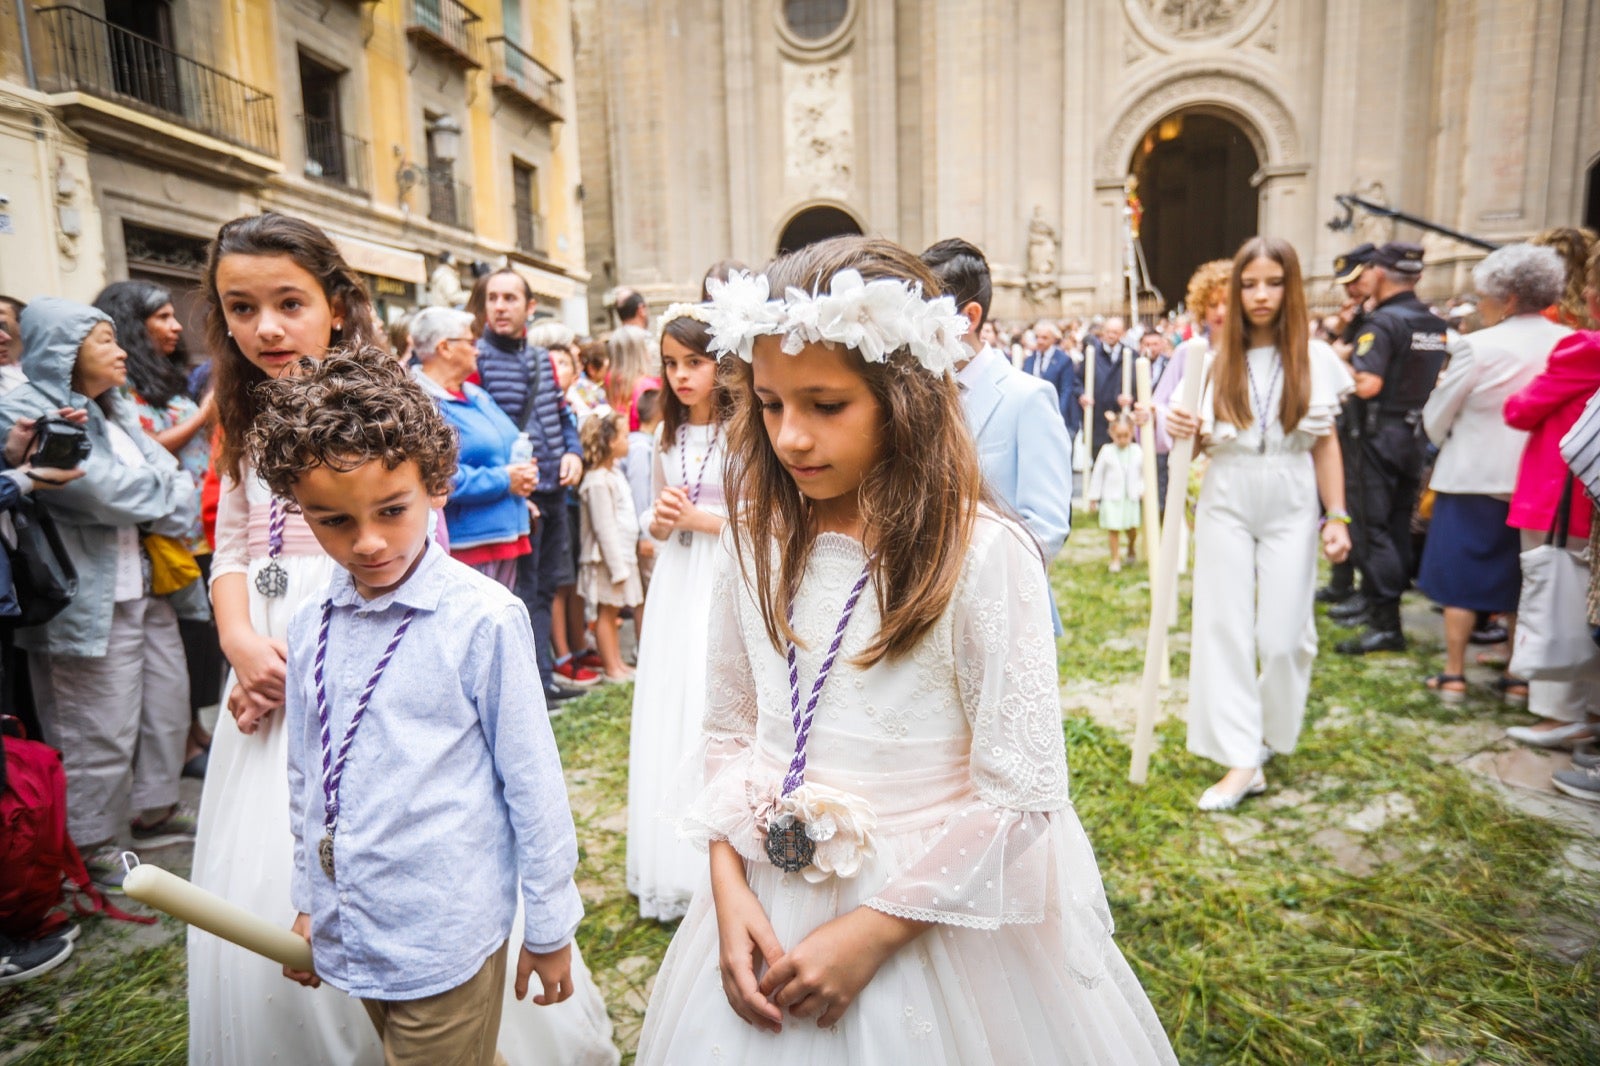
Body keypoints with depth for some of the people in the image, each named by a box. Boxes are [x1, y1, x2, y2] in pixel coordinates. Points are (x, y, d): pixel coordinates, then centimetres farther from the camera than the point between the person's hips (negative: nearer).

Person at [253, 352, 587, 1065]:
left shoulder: (482, 619, -21)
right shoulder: (310, 623, -3)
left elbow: (532, 785, -14)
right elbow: (307, 778, 9)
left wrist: (549, 925, -5)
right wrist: (308, 902, 16)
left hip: (447, 941, -6)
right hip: (347, 932, 6)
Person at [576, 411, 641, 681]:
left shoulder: (614, 473, 13)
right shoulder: (598, 481, -19)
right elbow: (605, 529, -21)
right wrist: (618, 567, -19)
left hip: (622, 555, 10)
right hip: (608, 558, -10)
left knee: (613, 612, 16)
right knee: (607, 612, 0)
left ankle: (617, 663, 24)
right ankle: (611, 669, 8)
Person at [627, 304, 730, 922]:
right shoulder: (668, 435, 11)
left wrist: (698, 518, -12)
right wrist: (660, 522, -3)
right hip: (676, 588, 6)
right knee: (668, 719, 9)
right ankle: (672, 864, 25)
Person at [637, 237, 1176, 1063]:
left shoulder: (981, 557, -20)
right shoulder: (756, 538, -4)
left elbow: (1019, 793, -17)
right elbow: (731, 731, 3)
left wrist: (872, 929, -15)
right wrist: (729, 890, -7)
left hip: (934, 916, -4)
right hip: (768, 908, 5)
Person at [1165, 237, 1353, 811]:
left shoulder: (1315, 358, 1)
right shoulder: (1214, 357, 1)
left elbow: (1326, 443, 4)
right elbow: (1200, 441, 7)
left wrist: (1337, 516, 1)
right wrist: (1184, 429, -16)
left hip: (1290, 507, 0)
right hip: (1225, 504, 1)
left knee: (1284, 634, 0)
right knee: (1225, 628, -1)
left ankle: (1269, 734, 27)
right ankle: (1241, 760, 6)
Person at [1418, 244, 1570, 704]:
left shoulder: (1477, 347, -15)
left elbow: (1436, 421, -7)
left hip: (1475, 479, -5)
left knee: (1459, 579, 6)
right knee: (1522, 581, 14)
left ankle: (1453, 675, 9)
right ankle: (1519, 677, 21)